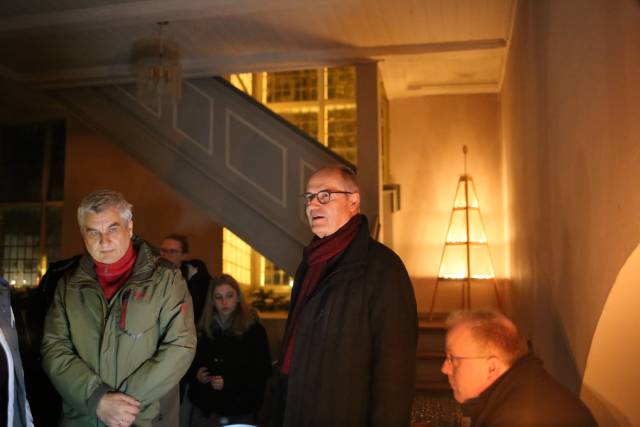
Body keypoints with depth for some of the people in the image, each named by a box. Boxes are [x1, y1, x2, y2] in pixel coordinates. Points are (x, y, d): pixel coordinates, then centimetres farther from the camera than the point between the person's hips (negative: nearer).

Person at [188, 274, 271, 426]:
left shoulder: (254, 329, -6)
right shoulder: (203, 329, 6)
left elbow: (263, 371, -8)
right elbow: (191, 362, 16)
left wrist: (229, 382, -17)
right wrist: (196, 374, -6)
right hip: (204, 409, 3)